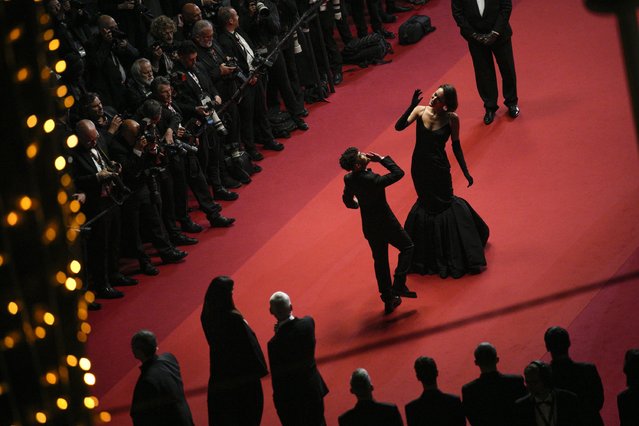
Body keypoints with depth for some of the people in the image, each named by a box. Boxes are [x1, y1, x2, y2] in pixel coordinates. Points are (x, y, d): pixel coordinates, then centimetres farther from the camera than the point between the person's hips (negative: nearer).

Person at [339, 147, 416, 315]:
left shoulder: (349, 179, -9)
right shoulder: (372, 180, -31)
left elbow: (348, 200, 11)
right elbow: (398, 173, -22)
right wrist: (382, 159, -16)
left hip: (369, 227, 7)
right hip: (386, 224, -7)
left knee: (380, 261, 18)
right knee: (407, 247, 15)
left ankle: (388, 300, 26)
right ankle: (398, 285, 4)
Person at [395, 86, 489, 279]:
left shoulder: (451, 119, -12)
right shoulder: (420, 111, -9)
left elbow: (456, 146, -2)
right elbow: (399, 127, -20)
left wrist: (465, 172, -1)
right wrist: (411, 106, -32)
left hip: (440, 169, -2)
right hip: (419, 168, 2)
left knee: (443, 203, 3)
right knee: (427, 204, 14)